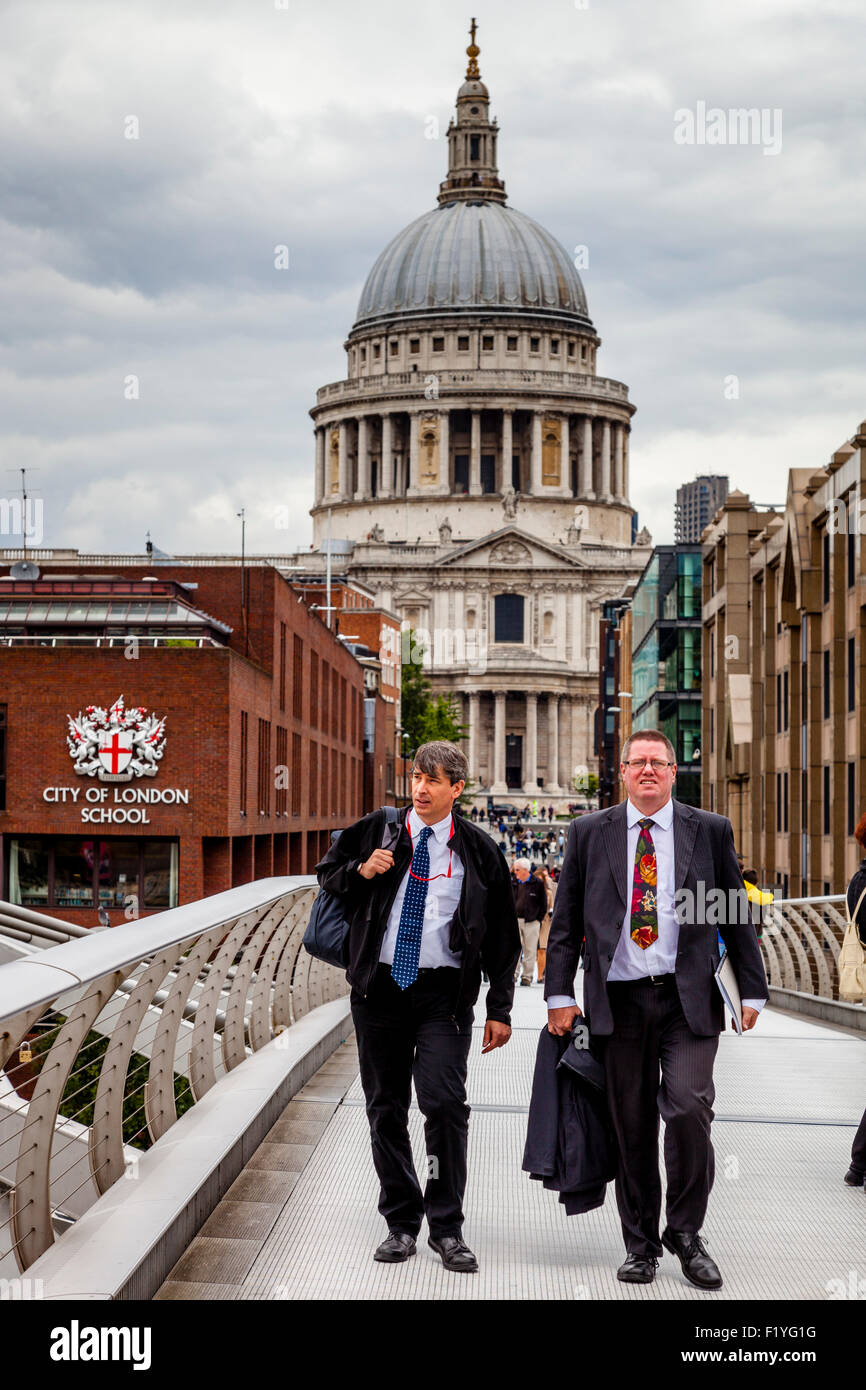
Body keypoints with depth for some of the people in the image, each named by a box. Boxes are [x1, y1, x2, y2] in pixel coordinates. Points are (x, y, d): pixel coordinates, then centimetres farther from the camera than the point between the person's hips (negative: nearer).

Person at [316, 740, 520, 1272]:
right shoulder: (378, 830, 6)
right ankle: (401, 1222, 19)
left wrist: (500, 1009, 3)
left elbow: (502, 934, 7)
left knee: (444, 1102, -14)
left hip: (444, 993, -2)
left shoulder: (477, 849, 3)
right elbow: (327, 873, 21)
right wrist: (361, 872, -3)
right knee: (386, 1107, 7)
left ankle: (447, 1226, -1)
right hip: (380, 985, 2)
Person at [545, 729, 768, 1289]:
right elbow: (566, 920, 8)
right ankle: (642, 1245, 19)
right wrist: (559, 995, 1)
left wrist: (753, 991, 6)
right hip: (618, 998, 1)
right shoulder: (589, 833, 7)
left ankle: (685, 1233, 5)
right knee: (632, 1126, 5)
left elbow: (738, 916, 9)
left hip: (689, 998, -1)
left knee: (688, 1109, -14)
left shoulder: (711, 831, 6)